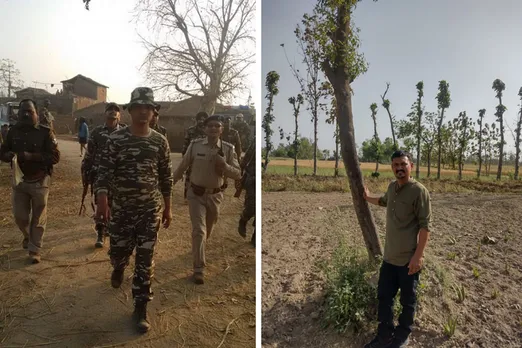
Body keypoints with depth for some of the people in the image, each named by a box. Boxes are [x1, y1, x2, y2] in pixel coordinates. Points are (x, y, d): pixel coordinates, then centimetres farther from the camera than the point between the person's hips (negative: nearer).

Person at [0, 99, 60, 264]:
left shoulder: (45, 132, -11)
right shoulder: (13, 131, 3)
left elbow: (55, 156, -15)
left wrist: (32, 156, -26)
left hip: (39, 181, -4)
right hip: (19, 180, 4)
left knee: (38, 218, 6)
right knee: (20, 216, 12)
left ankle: (35, 250, 19)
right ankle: (28, 236, 43)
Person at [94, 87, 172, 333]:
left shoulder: (160, 142, -1)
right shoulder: (116, 139, -6)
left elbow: (166, 177, 5)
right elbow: (104, 171, -11)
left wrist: (168, 208, 7)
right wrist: (102, 201, -26)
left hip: (151, 210, 0)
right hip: (121, 209, 0)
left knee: (145, 260, 2)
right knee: (118, 251, 16)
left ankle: (140, 308, 15)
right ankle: (119, 268, 54)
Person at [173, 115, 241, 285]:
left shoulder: (228, 149, -9)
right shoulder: (195, 145, -10)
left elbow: (238, 175, -7)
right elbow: (182, 167, 2)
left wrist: (224, 165, -25)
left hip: (215, 195, 2)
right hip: (196, 194, -2)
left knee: (208, 231, 21)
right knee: (199, 230, -9)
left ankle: (197, 251, 52)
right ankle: (198, 270, 0)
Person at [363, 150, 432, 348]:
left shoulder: (419, 191, -15)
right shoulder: (392, 187, 6)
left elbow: (425, 226, -17)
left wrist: (418, 255, -20)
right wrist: (367, 197, 25)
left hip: (408, 259, -7)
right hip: (389, 256, 7)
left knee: (407, 300, 13)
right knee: (384, 295, 15)